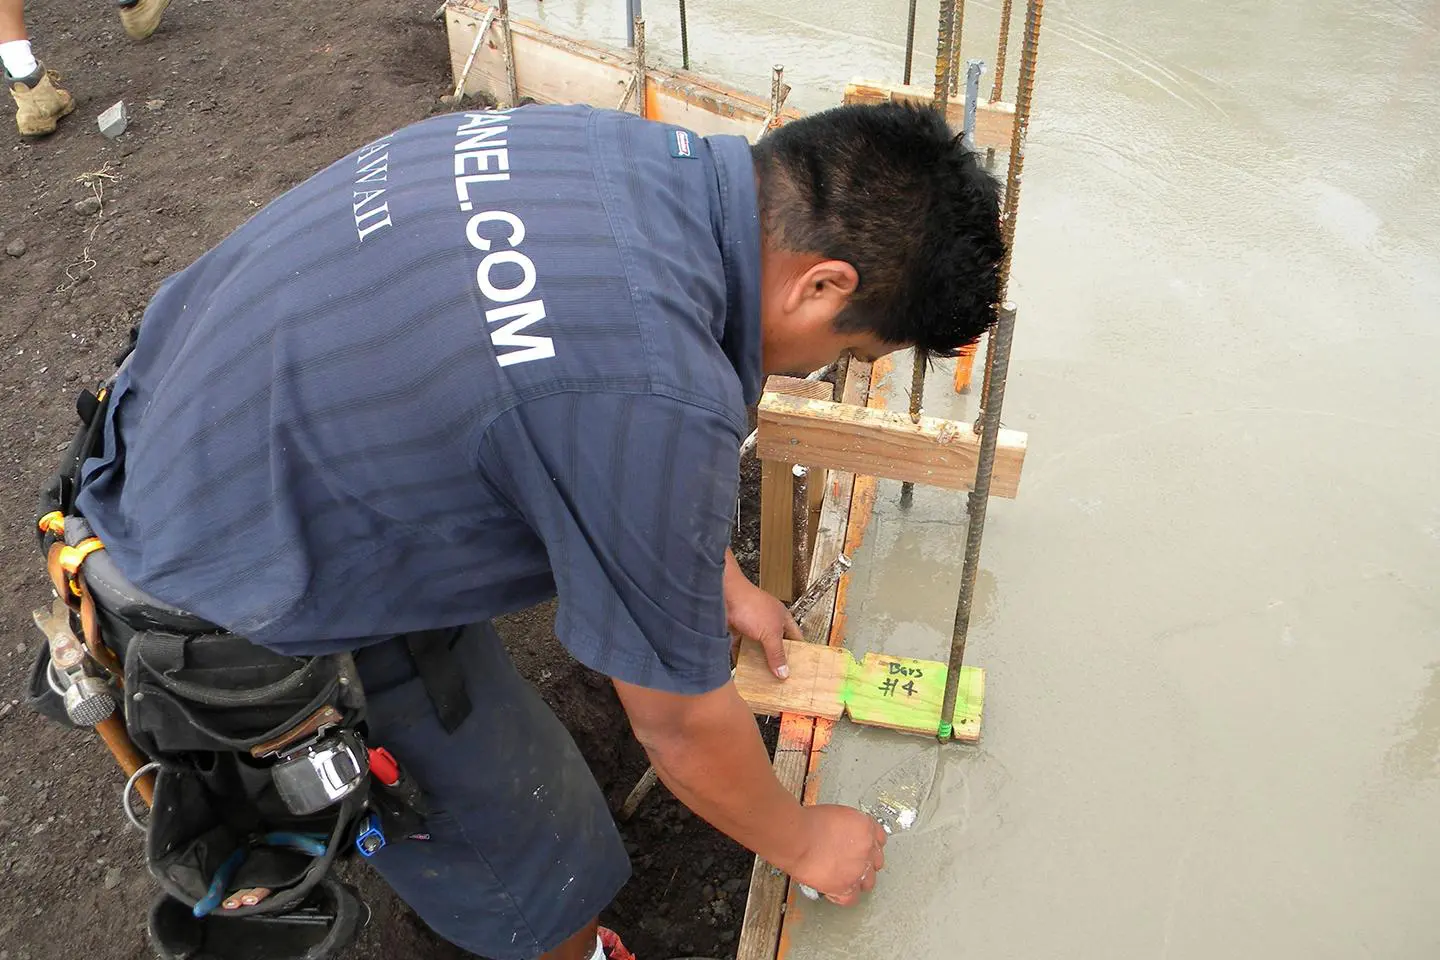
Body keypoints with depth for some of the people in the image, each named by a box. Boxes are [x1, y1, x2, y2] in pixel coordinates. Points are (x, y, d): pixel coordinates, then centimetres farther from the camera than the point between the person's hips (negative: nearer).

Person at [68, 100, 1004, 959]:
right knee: (527, 850, 11)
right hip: (236, 599, -9)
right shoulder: (653, 397, -38)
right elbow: (683, 727, -20)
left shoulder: (640, 151, -10)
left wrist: (723, 583, 21)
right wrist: (806, 844, 2)